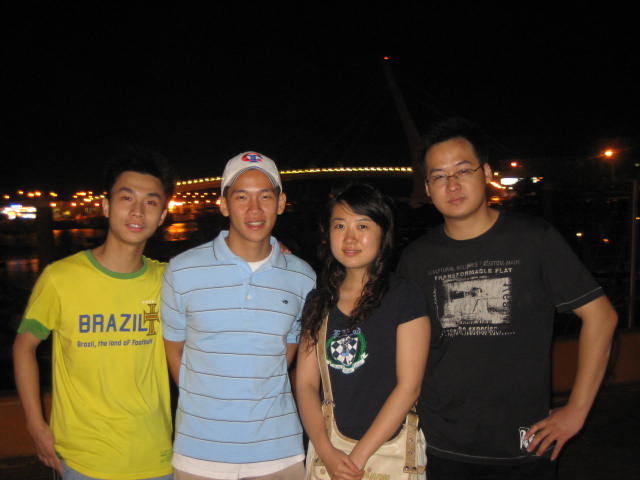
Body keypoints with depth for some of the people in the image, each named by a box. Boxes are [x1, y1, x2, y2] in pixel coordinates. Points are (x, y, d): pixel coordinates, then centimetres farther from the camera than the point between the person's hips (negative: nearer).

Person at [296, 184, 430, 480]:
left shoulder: (405, 297, -8)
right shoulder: (318, 302, 3)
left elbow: (409, 386, -12)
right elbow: (306, 383, 1)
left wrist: (359, 456, -13)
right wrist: (326, 452, -11)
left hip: (390, 451, -3)